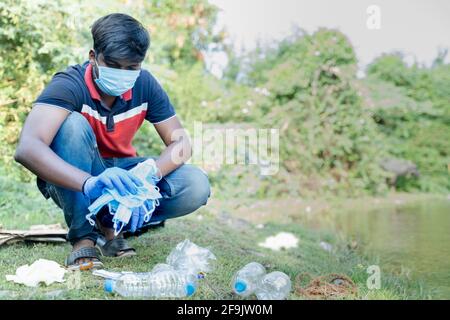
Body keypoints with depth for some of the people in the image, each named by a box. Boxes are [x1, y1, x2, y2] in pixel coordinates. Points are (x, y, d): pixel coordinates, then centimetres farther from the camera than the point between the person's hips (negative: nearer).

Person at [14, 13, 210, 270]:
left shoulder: (145, 85, -12)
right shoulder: (70, 85, -25)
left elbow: (181, 142, -14)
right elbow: (27, 149, -41)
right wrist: (90, 182, -58)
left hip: (122, 171, 4)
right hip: (74, 181, -3)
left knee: (197, 186, -21)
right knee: (73, 124, -34)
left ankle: (109, 224, -4)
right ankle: (83, 236, -22)